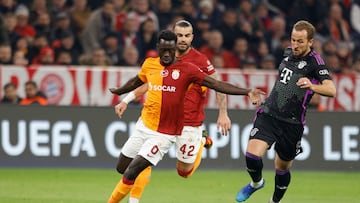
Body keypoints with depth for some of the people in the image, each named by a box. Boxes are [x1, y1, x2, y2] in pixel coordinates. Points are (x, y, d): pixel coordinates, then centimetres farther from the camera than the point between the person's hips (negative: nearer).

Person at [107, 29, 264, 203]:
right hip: (143, 127, 6)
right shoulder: (149, 64, 4)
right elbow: (137, 81, 26)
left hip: (164, 135, -6)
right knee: (121, 168, 15)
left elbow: (215, 84, -14)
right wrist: (118, 91, 44)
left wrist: (247, 92, -23)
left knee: (130, 174, -13)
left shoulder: (186, 69, -9)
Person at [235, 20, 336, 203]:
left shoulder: (314, 61, -12)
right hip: (268, 114, 4)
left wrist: (312, 86, -44)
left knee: (282, 168, 11)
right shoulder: (290, 53, 8)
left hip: (292, 124, -4)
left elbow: (331, 90, -26)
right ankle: (256, 182, 15)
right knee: (252, 155, -16)